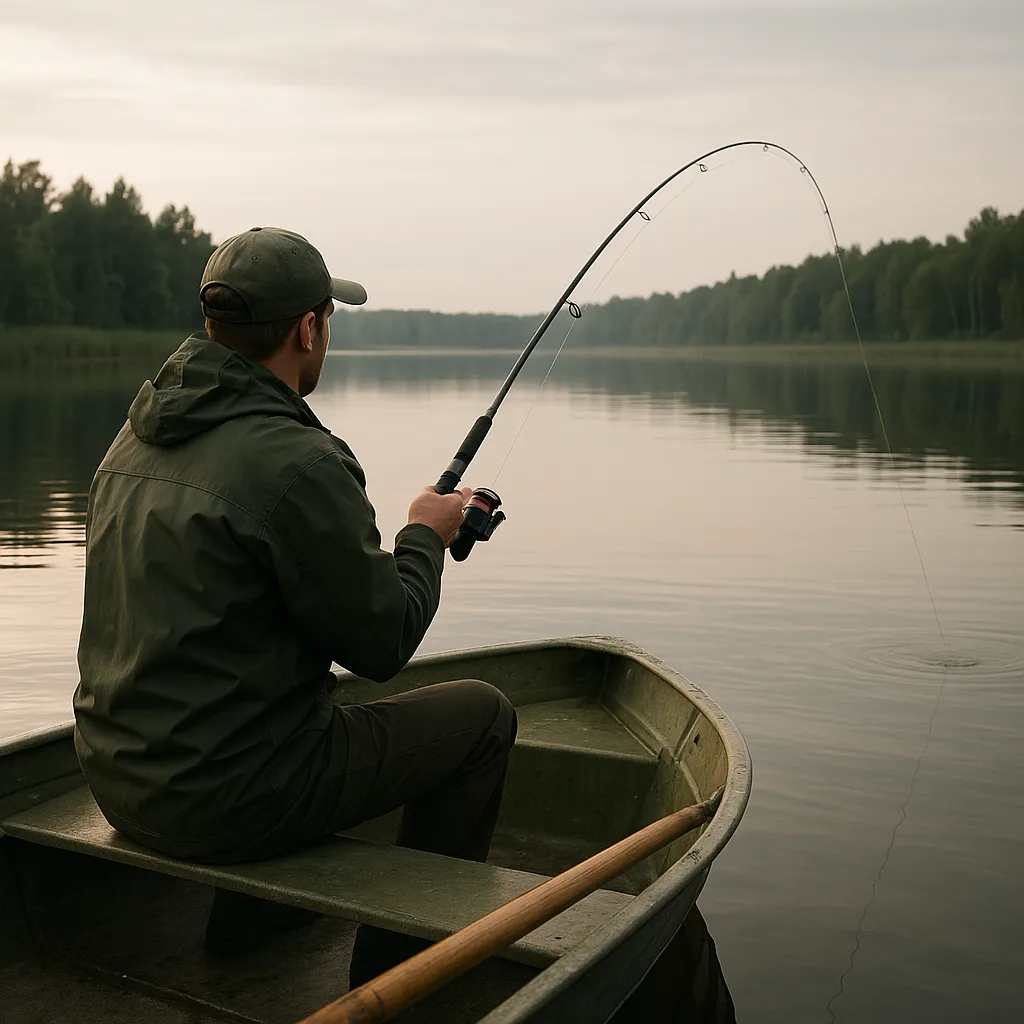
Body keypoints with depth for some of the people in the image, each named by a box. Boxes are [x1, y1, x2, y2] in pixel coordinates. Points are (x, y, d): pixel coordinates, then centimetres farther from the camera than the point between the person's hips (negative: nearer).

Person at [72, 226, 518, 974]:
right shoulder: (298, 463, -22)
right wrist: (425, 535, 4)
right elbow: (383, 644, -14)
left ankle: (248, 912, 32)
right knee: (483, 715, 7)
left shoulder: (139, 434, 5)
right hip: (226, 796, -9)